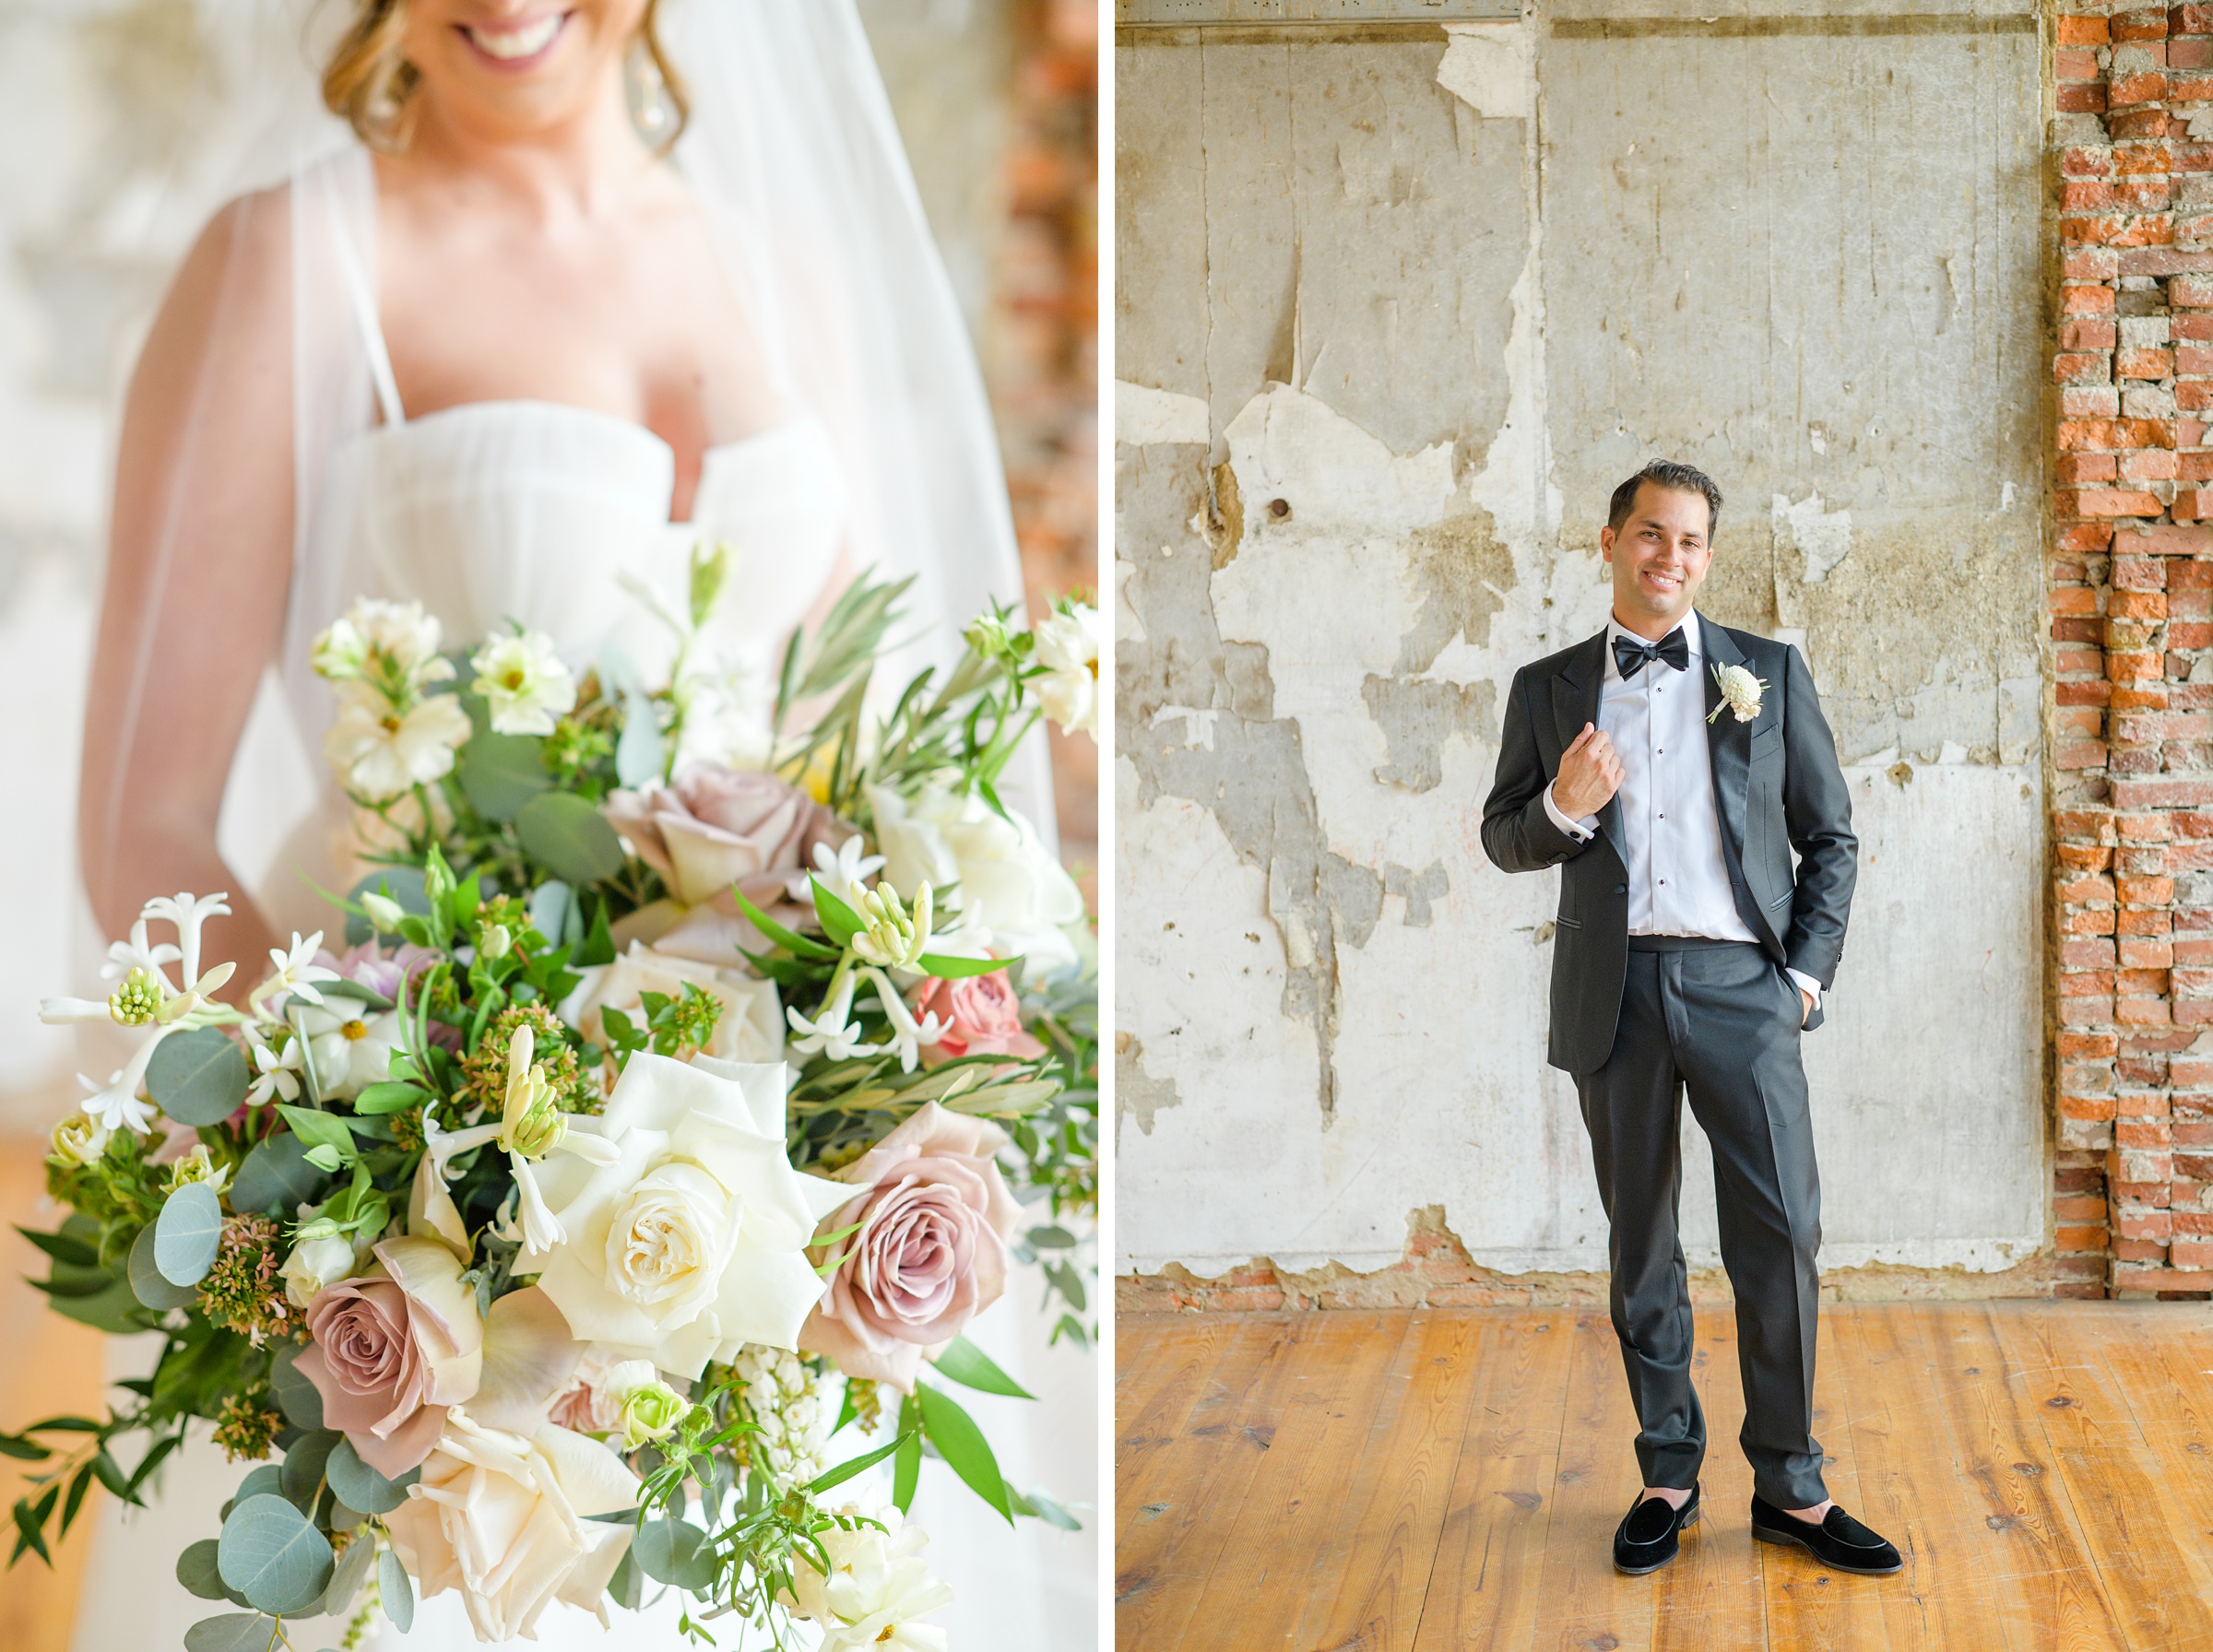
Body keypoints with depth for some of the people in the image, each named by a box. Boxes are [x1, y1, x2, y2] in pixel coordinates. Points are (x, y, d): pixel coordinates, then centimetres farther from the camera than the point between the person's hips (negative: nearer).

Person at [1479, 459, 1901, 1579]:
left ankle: (1789, 1488, 7)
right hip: (1616, 993, 1)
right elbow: (1504, 841, 11)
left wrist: (1808, 971, 0)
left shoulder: (1769, 675, 8)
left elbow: (1830, 835, 10)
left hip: (1740, 985, -1)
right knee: (1641, 1246, 8)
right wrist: (1565, 807, -11)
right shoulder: (1549, 688, 9)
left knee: (1780, 1235, -5)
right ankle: (1668, 1477, 19)